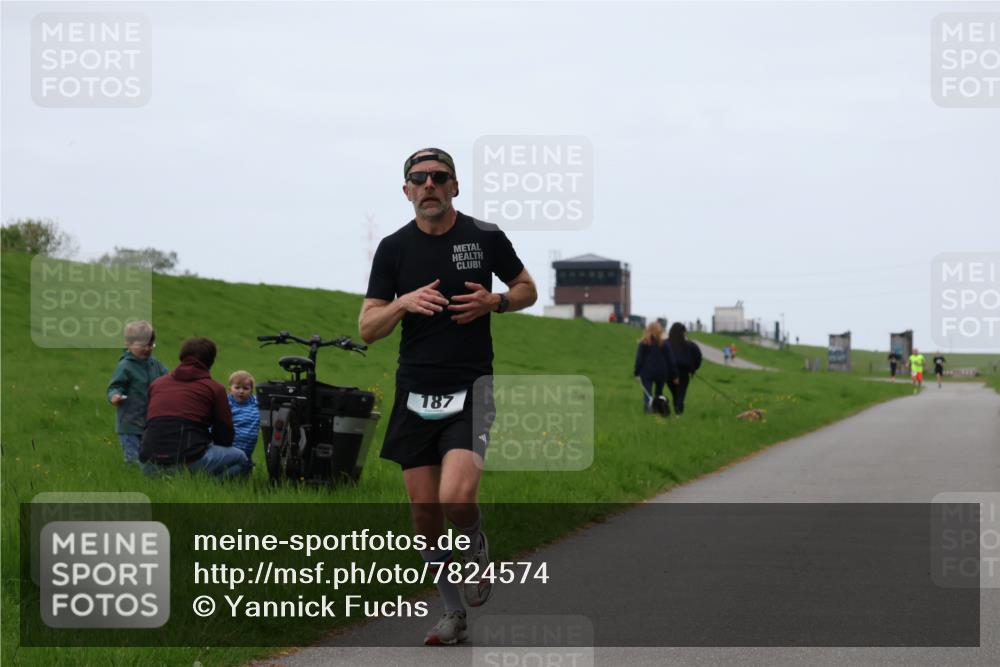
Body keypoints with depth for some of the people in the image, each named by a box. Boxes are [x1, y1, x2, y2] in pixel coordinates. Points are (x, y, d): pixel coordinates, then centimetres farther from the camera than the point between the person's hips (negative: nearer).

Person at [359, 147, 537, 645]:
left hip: (470, 388, -3)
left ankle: (476, 547, 13)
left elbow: (528, 289, 13)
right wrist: (405, 303, -19)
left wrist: (494, 301, -8)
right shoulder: (394, 248, 2)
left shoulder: (485, 237, -1)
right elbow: (367, 328, 1)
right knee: (425, 512, 4)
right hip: (416, 393, 3)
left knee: (456, 498, -21)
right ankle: (453, 614, 20)